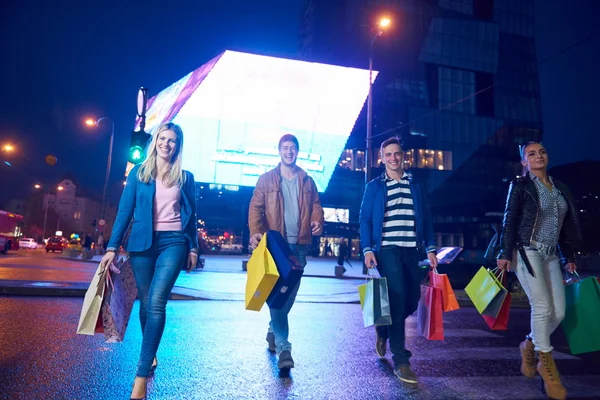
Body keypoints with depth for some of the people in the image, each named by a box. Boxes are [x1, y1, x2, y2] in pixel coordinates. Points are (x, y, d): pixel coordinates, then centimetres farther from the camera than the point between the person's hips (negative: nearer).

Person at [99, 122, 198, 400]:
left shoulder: (185, 177, 9)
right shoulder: (138, 173, 7)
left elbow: (191, 215, 11)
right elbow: (125, 210, 4)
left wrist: (193, 247, 7)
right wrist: (112, 247, -2)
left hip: (173, 242, -1)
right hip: (142, 242, 2)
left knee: (156, 302, -16)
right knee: (146, 302, 10)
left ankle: (142, 374, -12)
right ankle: (151, 354, 33)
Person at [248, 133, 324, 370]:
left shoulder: (307, 181, 14)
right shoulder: (266, 179, 5)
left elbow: (316, 205, 13)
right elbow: (256, 207, 0)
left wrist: (317, 221, -9)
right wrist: (255, 232, -16)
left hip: (298, 245, 4)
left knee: (290, 293, 10)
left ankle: (273, 331, 33)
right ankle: (283, 347, -6)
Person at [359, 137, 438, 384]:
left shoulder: (415, 186, 14)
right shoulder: (374, 187, 5)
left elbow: (426, 219, 13)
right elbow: (365, 219, 0)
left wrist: (430, 248, 4)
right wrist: (367, 249, -11)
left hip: (412, 250, 4)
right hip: (387, 249, -4)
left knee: (412, 300, 7)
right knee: (397, 299, -10)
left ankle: (383, 330, 36)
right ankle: (401, 361, -1)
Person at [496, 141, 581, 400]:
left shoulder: (559, 187, 14)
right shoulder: (520, 186, -2)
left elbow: (566, 225, 17)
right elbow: (510, 221, -7)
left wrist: (569, 257, 15)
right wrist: (504, 254, -13)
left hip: (551, 255, 6)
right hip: (526, 251, -6)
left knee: (559, 312, 1)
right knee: (542, 306, -12)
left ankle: (530, 344, 26)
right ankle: (545, 362, 5)